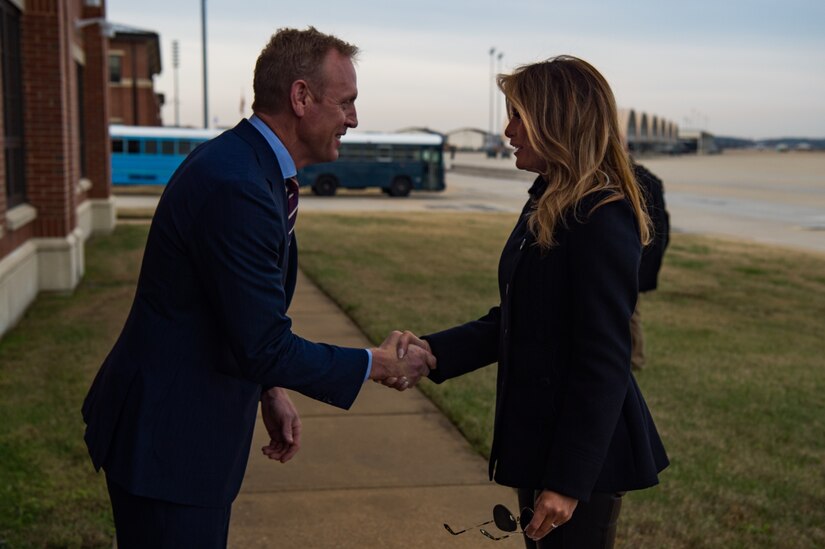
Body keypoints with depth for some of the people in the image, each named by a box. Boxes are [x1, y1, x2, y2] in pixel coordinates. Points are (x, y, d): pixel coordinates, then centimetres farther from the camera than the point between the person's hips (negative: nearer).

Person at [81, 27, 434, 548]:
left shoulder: (252, 167, 7)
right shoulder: (235, 185, -26)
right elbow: (264, 346, -25)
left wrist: (271, 391, 10)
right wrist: (376, 364, -12)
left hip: (194, 424, 10)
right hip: (167, 436, -10)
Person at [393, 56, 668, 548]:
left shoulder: (602, 220, -20)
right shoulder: (547, 207, 9)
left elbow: (604, 363, -21)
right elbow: (512, 322, 11)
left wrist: (568, 480, -20)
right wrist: (436, 352, -2)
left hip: (584, 453, -9)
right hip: (539, 439, 9)